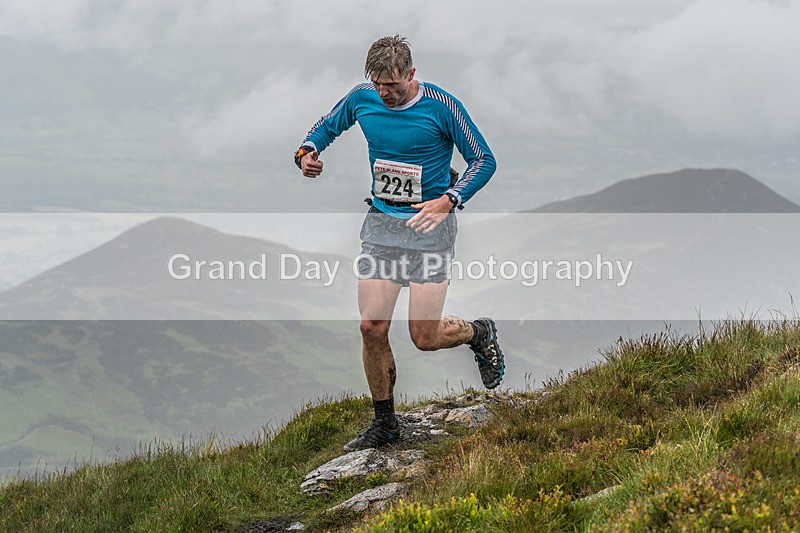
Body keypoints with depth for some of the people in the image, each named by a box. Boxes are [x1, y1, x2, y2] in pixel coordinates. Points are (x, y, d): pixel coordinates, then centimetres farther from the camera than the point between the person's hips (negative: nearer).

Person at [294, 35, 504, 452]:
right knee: (372, 327, -3)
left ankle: (479, 333, 27)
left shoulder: (441, 106, -15)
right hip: (381, 222, 4)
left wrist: (447, 200, -22)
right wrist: (308, 151, -5)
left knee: (425, 336, -7)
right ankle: (384, 423, 14)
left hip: (429, 225, -4)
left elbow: (483, 160, -8)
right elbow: (328, 125, 17)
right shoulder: (362, 98, -3)